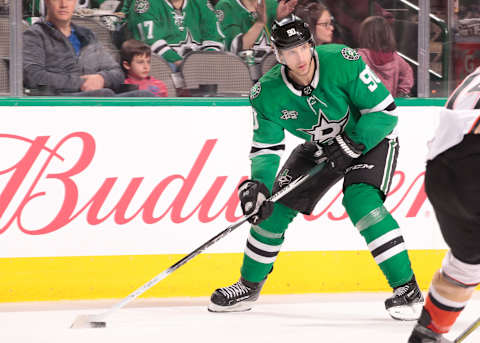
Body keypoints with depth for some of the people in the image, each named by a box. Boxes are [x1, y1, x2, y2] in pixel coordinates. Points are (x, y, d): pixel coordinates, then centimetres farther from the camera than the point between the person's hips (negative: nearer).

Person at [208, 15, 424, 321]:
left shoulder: (342, 62, -31)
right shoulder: (267, 93, -18)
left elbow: (384, 109, -24)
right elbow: (266, 147, -11)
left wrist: (352, 146, -32)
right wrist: (258, 185, -28)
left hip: (371, 138, -5)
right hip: (320, 147, 5)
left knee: (361, 201, -28)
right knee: (276, 206, -1)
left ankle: (406, 287, -23)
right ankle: (249, 285, 19)